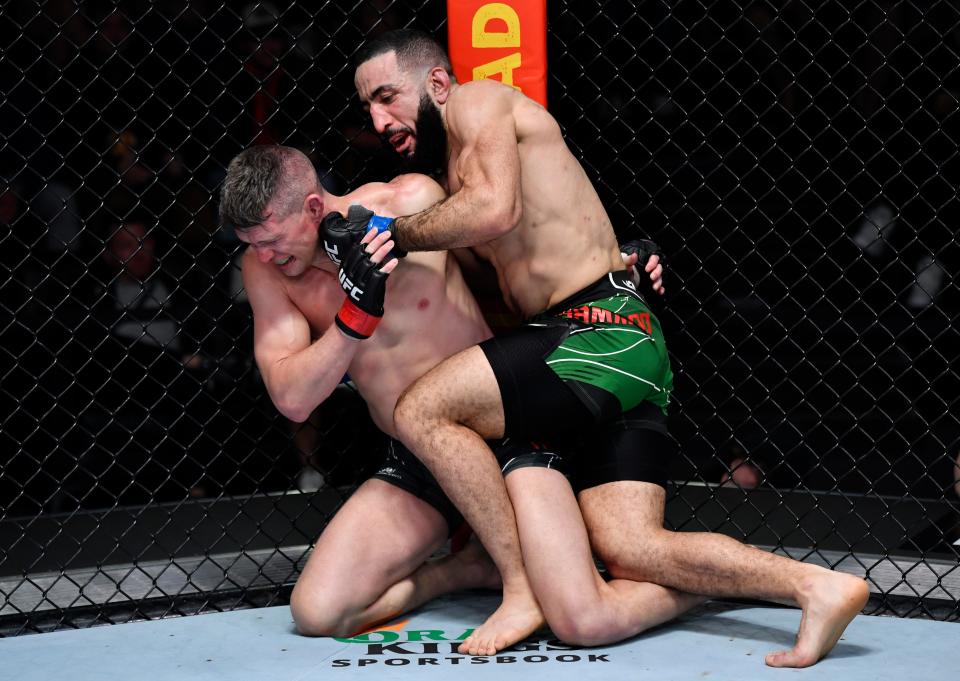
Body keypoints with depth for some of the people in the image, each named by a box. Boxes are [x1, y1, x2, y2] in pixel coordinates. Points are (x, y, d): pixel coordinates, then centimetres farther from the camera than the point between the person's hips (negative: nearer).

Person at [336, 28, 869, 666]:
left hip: (601, 328, -9)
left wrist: (392, 232, -5)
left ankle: (522, 589, -12)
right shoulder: (455, 182, 29)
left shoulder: (476, 100, 2)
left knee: (422, 411, -14)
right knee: (630, 552, -3)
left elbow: (496, 209, -18)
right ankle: (816, 585, -8)